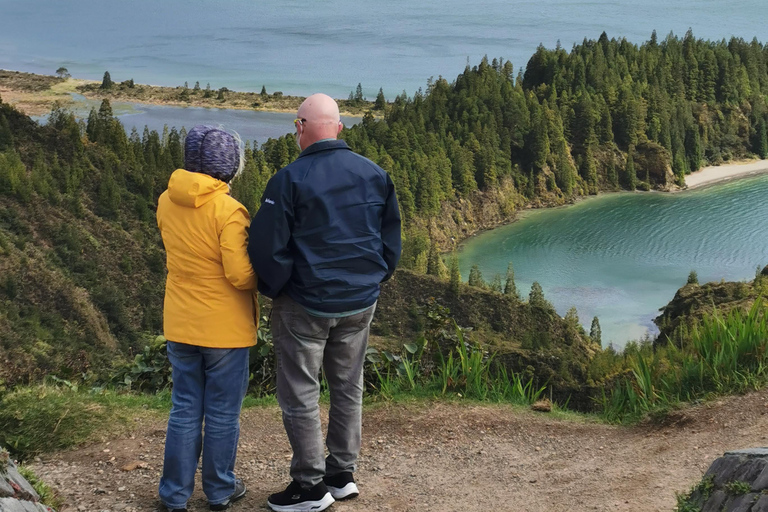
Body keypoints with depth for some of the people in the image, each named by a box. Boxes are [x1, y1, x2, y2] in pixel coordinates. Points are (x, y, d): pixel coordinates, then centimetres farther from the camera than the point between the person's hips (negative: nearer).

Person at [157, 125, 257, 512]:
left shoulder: (167, 202, -2)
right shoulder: (228, 210, -21)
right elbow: (241, 275, -21)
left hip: (180, 324, 5)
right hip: (224, 328, -5)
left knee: (185, 410, 15)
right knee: (222, 413, 10)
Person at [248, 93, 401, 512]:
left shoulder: (290, 179, -16)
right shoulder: (375, 175, 1)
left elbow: (267, 248, -15)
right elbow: (391, 241, 9)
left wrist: (274, 290, 2)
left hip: (305, 305, -5)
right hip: (361, 304, 6)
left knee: (300, 395, 6)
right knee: (348, 388, 17)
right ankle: (342, 474, 27)